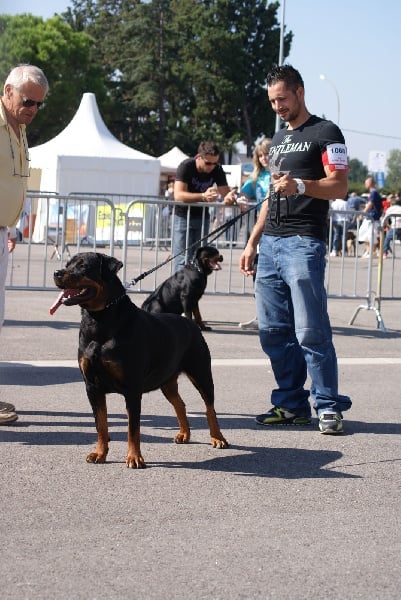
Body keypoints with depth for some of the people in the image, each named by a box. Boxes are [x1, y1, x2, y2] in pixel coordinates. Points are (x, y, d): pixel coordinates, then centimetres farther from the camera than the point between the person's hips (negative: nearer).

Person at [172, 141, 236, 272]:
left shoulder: (217, 170, -7)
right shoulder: (186, 166, -20)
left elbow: (225, 192, -8)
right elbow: (178, 195, -31)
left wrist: (229, 198, -34)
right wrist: (203, 196, -45)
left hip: (202, 217, 4)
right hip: (183, 216, -4)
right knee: (183, 260, -11)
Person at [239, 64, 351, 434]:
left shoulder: (325, 133, 0)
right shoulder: (278, 139, 23)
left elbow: (340, 186, -11)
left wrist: (301, 186, -28)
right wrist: (252, 243, 21)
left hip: (304, 243, -8)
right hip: (270, 244, 8)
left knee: (311, 330, -11)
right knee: (273, 330, 5)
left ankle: (329, 407, -4)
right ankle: (291, 404, 12)